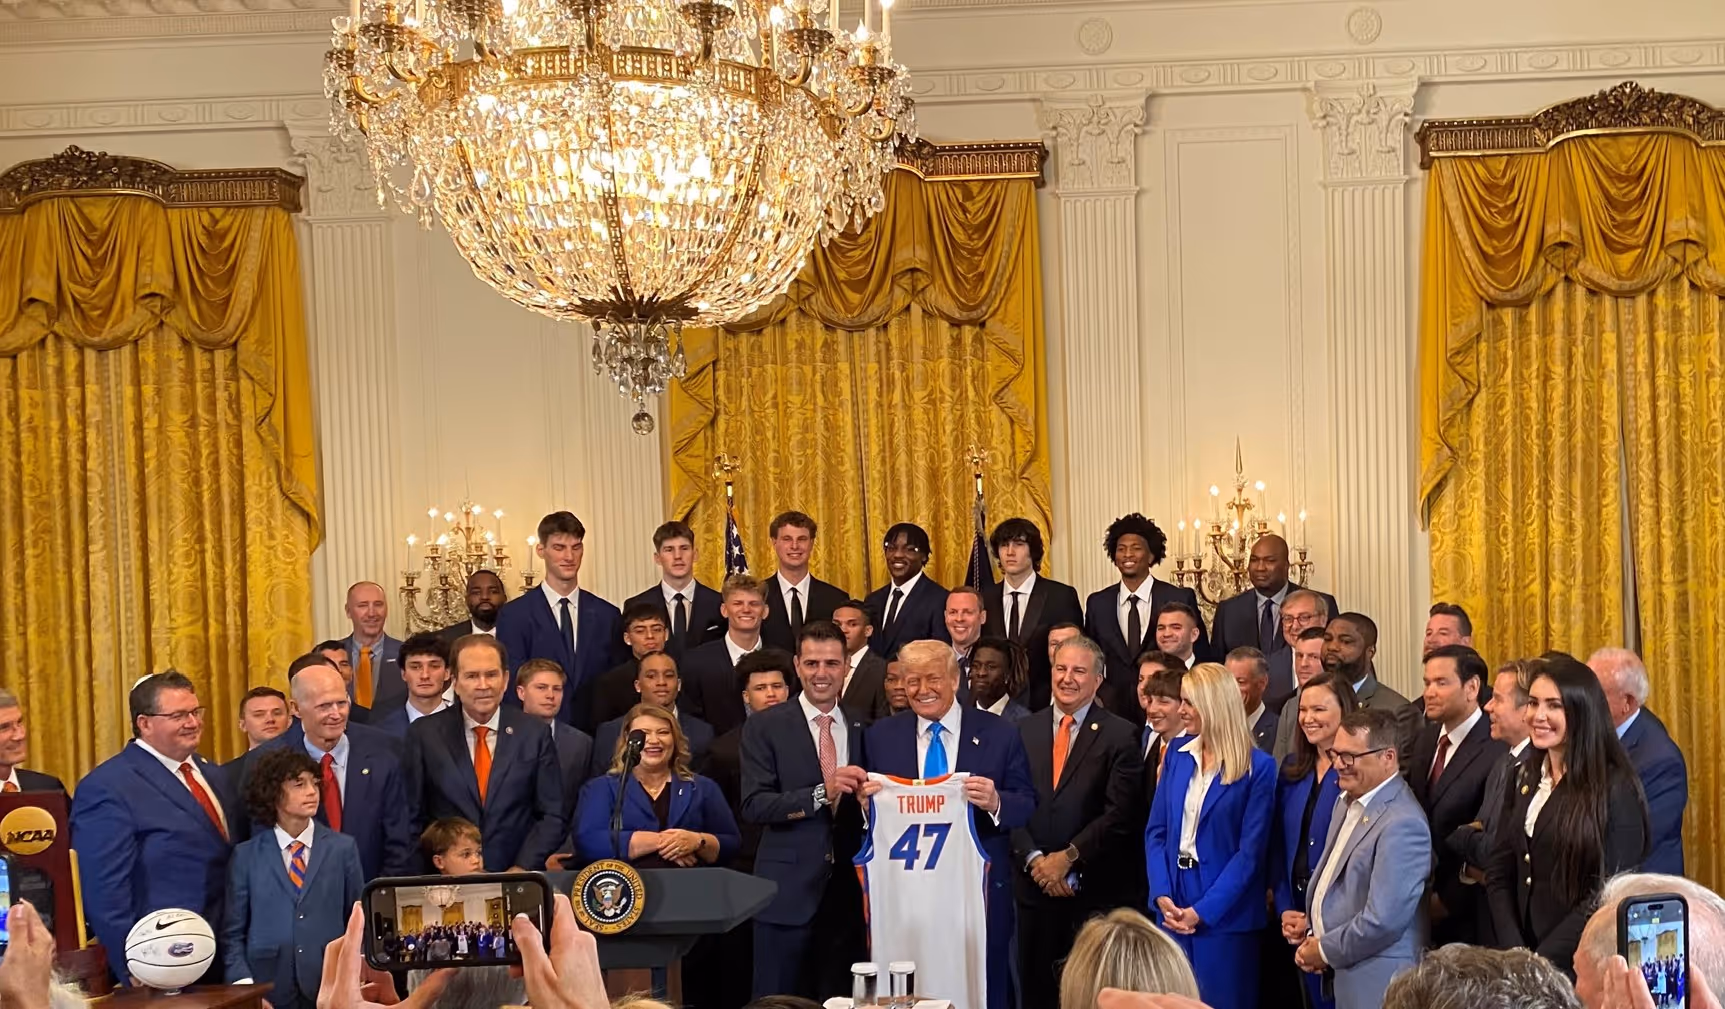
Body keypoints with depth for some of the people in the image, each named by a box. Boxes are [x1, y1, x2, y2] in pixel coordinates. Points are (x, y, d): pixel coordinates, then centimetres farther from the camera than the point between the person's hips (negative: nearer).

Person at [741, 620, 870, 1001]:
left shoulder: (862, 728, 9)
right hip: (788, 893, -3)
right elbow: (754, 806, -13)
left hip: (848, 893, 3)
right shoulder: (765, 726, -2)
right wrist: (822, 793, -23)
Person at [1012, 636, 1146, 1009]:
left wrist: (1068, 856, -12)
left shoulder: (1120, 735, -2)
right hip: (1033, 884, 3)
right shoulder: (1025, 731, 10)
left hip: (1094, 891, -3)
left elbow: (1120, 813, -10)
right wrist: (1034, 859, -9)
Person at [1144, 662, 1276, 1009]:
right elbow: (1156, 832, 5)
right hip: (1173, 906, 5)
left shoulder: (1258, 767, -9)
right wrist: (1162, 895, -9)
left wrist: (1202, 911, -16)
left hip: (1224, 912, -5)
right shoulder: (1178, 756, 6)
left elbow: (1251, 851, -12)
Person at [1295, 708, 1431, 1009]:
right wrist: (1313, 937, 4)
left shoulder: (1402, 824, -22)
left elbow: (1383, 920, -24)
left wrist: (1324, 951, -12)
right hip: (1339, 974, 8)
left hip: (1373, 984, -8)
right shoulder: (1350, 802, 8)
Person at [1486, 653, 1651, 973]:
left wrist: (1543, 959, -16)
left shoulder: (1615, 788, -12)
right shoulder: (1525, 777, 6)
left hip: (1581, 959, -5)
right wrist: (1514, 952, -7)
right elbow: (1499, 873, 6)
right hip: (1520, 945, 5)